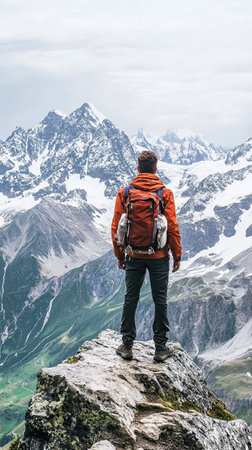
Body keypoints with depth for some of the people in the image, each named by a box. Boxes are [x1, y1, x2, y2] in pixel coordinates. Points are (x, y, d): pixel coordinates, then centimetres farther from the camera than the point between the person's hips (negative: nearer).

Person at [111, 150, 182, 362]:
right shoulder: (165, 193, -7)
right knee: (160, 300, 8)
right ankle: (161, 347, 14)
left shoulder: (124, 193, -3)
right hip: (159, 257, -1)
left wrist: (120, 255, 10)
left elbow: (116, 227, -1)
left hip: (134, 256, 1)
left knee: (130, 299, 11)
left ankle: (127, 345, 18)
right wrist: (177, 256, 3)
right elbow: (173, 227, -8)